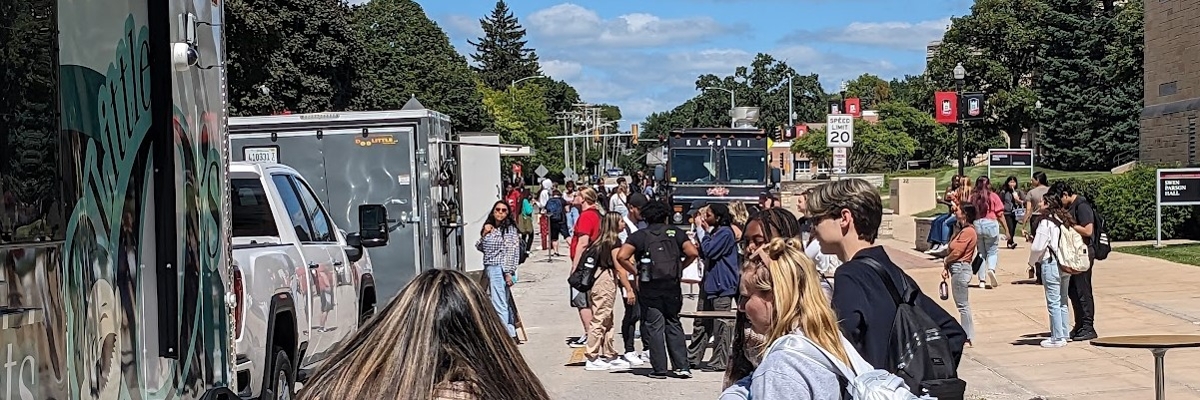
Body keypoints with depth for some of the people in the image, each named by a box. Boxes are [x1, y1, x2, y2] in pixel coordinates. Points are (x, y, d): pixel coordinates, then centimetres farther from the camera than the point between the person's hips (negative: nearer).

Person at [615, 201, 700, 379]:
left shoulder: (639, 235, 1)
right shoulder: (675, 233, 5)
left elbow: (622, 256, -11)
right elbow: (693, 253, -4)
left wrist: (635, 271, 1)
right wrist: (680, 267, 9)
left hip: (649, 287, -2)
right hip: (672, 286, 2)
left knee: (654, 327, 3)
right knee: (673, 324, 12)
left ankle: (659, 369, 3)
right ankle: (682, 366, 7)